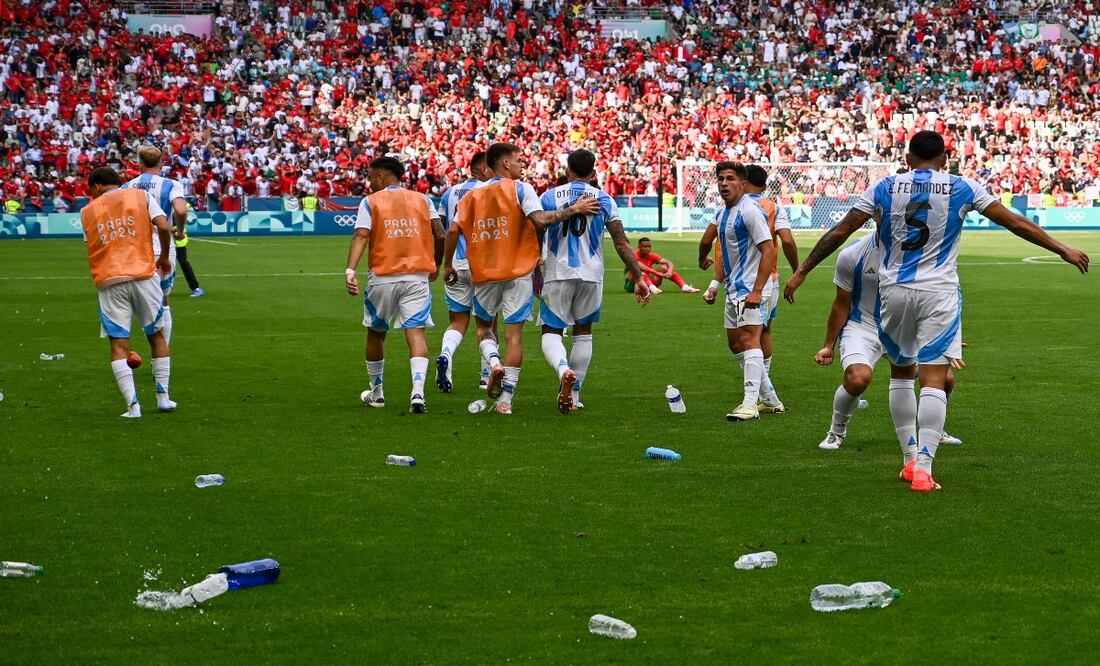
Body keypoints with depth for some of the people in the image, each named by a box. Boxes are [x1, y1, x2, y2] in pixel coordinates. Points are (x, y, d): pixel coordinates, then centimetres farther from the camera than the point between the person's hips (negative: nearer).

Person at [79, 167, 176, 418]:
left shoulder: (87, 211, 12)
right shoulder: (141, 196, 8)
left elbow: (91, 243, 14)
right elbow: (164, 227, -3)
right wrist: (164, 257, 11)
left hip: (108, 281, 0)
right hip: (143, 275, 0)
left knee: (118, 345, 0)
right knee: (157, 335, 16)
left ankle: (132, 404, -11)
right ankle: (163, 397, 18)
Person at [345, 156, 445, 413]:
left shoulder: (370, 202, 3)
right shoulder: (422, 200, 10)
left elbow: (361, 236, -11)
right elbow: (440, 235, 4)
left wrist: (350, 271, -19)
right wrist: (436, 265, 20)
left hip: (383, 277, -1)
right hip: (417, 277, 1)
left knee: (376, 334, 17)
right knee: (416, 333, -5)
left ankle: (376, 393, 29)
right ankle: (418, 392, -25)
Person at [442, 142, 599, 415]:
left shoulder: (472, 194, 8)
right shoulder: (520, 189, -5)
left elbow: (454, 230, 0)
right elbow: (540, 220, -19)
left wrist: (448, 264, 10)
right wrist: (573, 210, -10)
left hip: (484, 273, 3)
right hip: (518, 272, -3)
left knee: (483, 326, 21)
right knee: (514, 333, 2)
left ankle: (494, 362, -11)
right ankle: (505, 399, -3)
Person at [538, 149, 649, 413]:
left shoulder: (550, 197, 2)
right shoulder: (604, 200, 3)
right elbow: (622, 243, -1)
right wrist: (639, 277, 3)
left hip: (557, 274, -1)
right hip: (591, 275, 1)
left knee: (551, 332, 5)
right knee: (583, 332, 17)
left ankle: (564, 369, -27)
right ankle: (574, 395, 17)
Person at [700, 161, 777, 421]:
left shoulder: (749, 211, -15)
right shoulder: (722, 213, 14)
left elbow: (768, 251, -20)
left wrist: (757, 291, -25)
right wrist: (715, 283, 16)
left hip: (750, 289, -10)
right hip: (733, 289, 10)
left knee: (749, 340, -16)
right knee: (735, 344, 13)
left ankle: (750, 404, -20)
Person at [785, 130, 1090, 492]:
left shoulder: (885, 187, 3)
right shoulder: (962, 188, 2)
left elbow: (840, 231, 2)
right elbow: (1015, 222, 6)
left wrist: (801, 272, 9)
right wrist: (1063, 249, 15)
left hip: (894, 289, 2)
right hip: (939, 292, -2)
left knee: (901, 372, 19)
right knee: (934, 379, -4)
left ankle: (910, 459, 20)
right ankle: (923, 469, -13)